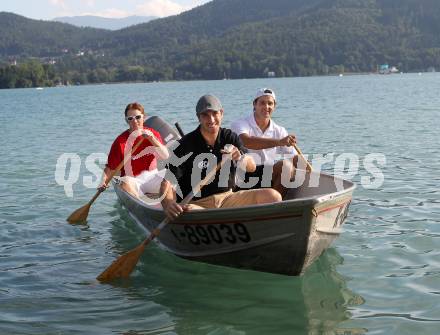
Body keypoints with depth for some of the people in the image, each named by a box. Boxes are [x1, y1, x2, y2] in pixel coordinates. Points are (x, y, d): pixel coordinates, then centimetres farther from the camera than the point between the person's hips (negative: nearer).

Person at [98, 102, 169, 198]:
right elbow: (111, 168, -3)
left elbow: (165, 156, -7)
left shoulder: (153, 134, 6)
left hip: (151, 177, 2)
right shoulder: (121, 141, -2)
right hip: (133, 181, -2)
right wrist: (104, 182, -21)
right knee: (125, 183, -34)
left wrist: (152, 139, -20)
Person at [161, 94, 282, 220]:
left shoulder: (230, 137, 6)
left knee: (272, 196, -16)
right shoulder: (185, 145, -9)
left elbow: (252, 167, -2)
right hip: (197, 204, -4)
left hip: (227, 198, 4)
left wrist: (240, 157, -26)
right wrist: (168, 204, -38)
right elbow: (167, 182, -16)